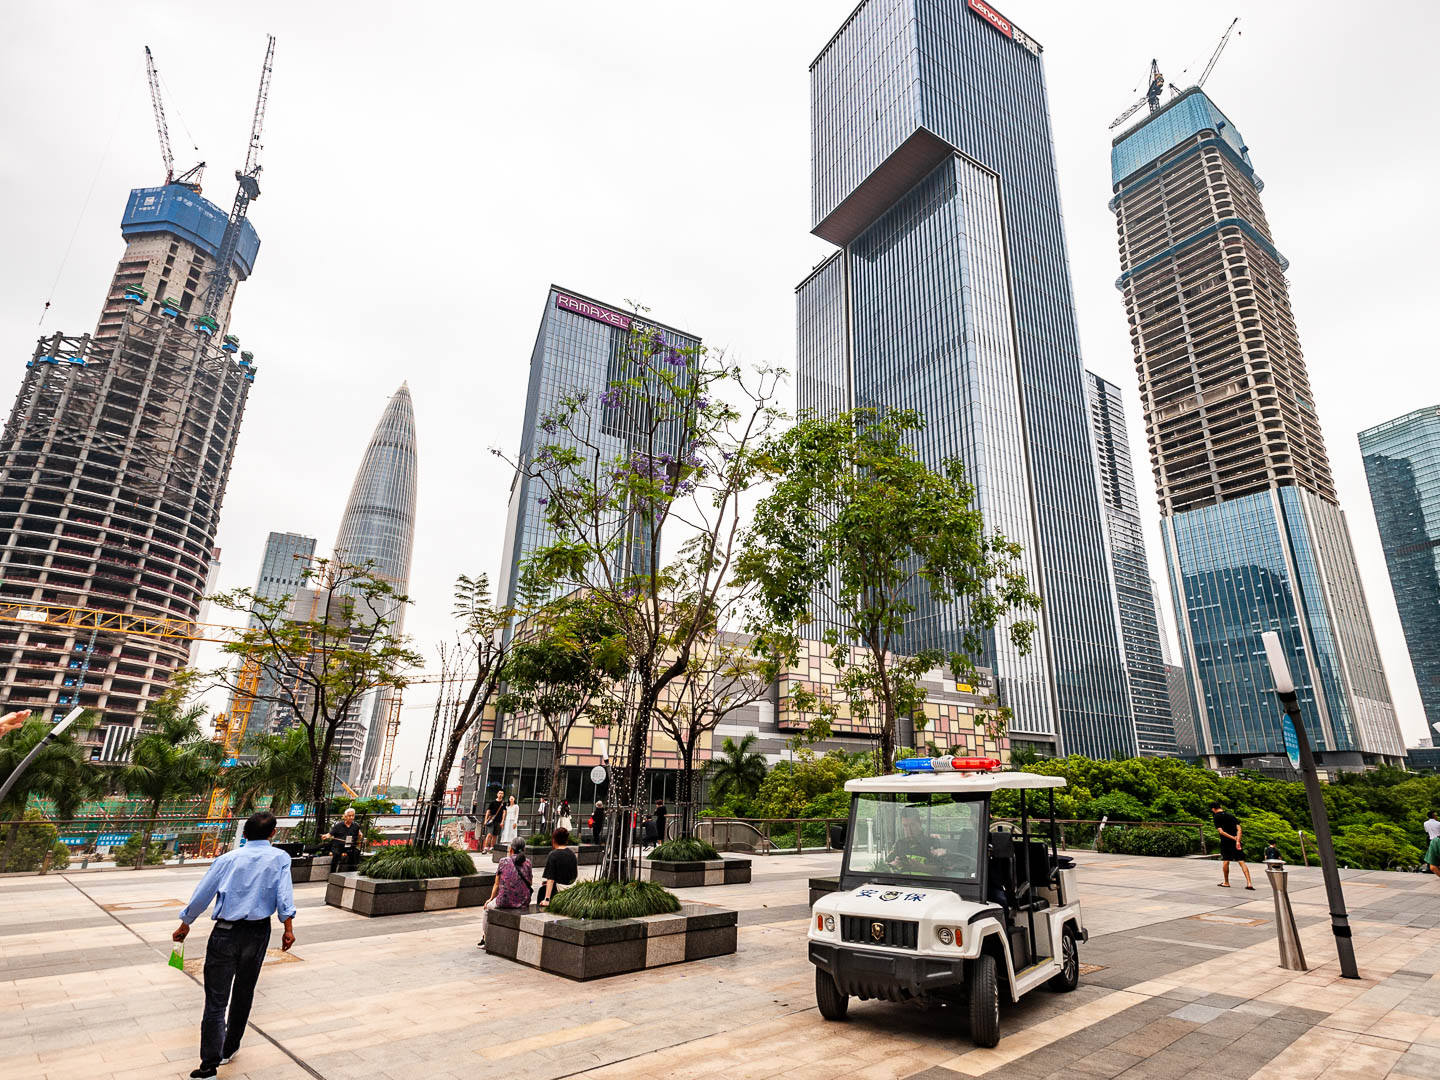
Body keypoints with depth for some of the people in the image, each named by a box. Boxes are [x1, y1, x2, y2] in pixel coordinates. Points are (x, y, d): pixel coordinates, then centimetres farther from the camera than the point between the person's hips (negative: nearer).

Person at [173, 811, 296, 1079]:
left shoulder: (228, 858, 3)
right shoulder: (279, 857, 0)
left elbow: (202, 894, 5)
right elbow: (284, 893, -13)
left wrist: (185, 924, 20)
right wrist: (288, 927, -11)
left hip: (225, 932, 0)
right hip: (258, 932, 0)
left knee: (216, 999, 2)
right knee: (243, 993, 19)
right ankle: (229, 1049, 33)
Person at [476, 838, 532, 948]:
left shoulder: (503, 862, -2)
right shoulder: (527, 862, 1)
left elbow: (497, 884, 5)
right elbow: (530, 883, 13)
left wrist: (491, 899, 20)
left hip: (505, 901, -3)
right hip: (523, 903, 3)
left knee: (486, 908, 29)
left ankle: (484, 938, 30)